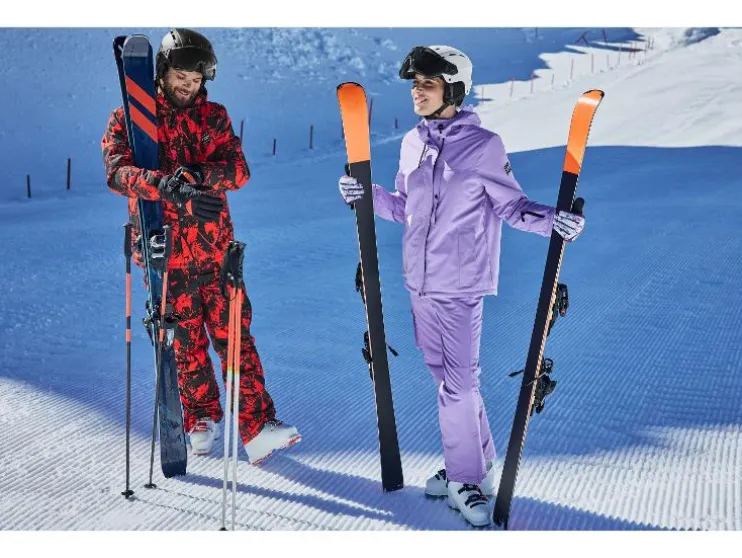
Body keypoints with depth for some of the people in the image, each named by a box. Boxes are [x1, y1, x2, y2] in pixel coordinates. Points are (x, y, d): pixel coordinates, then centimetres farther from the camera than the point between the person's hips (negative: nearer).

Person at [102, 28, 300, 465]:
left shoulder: (214, 116, 10)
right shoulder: (129, 117, 2)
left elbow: (238, 171, -3)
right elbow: (117, 173, -16)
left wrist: (199, 174, -24)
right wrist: (168, 186, -34)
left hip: (215, 246, 2)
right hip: (165, 251, -1)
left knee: (235, 334, -2)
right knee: (186, 339, 7)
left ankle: (257, 428, -1)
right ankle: (202, 420, 25)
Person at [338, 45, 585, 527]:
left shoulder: (482, 145, -8)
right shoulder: (413, 143, 9)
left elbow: (511, 205, -3)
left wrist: (552, 221, -20)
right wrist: (367, 196, 5)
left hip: (459, 285, -6)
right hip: (420, 282, 6)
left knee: (458, 383, -3)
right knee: (450, 378, 13)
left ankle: (466, 478, 12)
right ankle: (476, 466, 28)